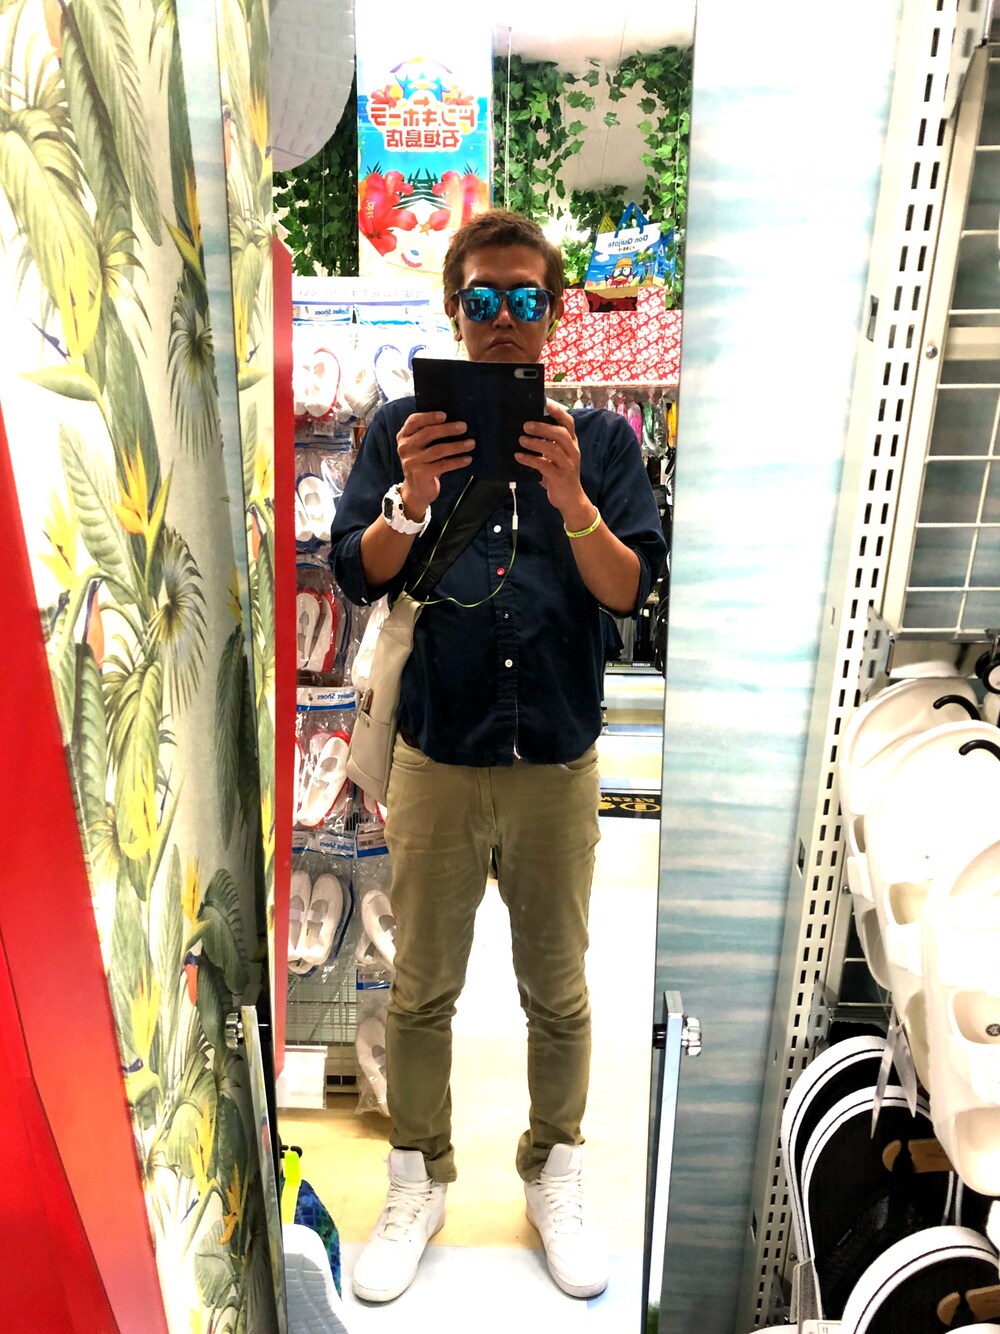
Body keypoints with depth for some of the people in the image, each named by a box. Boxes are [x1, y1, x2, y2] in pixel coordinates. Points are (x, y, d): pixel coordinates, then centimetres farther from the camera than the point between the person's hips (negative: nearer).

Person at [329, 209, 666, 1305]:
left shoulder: (600, 438, 3)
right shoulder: (403, 427, 4)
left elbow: (632, 591, -6)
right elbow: (355, 574, -4)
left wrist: (572, 503, -23)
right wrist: (411, 500, -22)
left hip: (557, 762, 1)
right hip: (436, 758, 0)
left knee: (558, 991, 15)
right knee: (420, 990, 14)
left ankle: (554, 1173, 39)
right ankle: (418, 1183, 37)